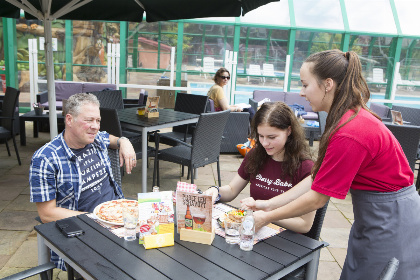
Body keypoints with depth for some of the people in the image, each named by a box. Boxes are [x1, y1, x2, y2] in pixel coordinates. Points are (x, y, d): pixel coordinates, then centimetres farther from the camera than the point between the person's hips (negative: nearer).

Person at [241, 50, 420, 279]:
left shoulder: (350, 134, -29)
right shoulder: (349, 117, 1)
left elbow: (317, 198, -22)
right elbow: (317, 178, 1)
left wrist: (267, 218, -11)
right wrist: (269, 204, -2)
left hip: (390, 217, -8)